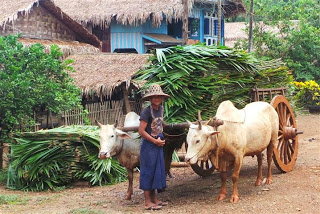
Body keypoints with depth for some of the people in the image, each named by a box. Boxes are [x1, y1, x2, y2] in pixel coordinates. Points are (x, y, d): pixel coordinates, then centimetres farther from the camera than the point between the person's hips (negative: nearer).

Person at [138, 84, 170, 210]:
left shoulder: (160, 110, 8)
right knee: (148, 172, -4)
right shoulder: (146, 112, -15)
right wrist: (155, 141, -13)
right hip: (148, 145, -8)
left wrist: (161, 139, 11)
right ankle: (147, 202, 0)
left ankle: (154, 199, 21)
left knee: (157, 172, 12)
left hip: (158, 145, 8)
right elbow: (141, 131, -18)